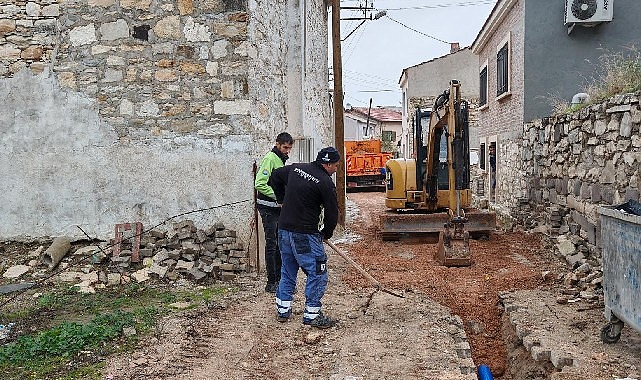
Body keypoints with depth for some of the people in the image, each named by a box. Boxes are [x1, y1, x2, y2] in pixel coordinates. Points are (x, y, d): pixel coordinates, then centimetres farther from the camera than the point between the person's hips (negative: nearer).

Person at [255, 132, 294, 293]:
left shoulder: (281, 159, 16)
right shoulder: (269, 159, -14)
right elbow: (260, 184, -24)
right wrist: (277, 195, -25)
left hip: (279, 207, 9)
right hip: (268, 208, -9)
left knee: (280, 243, 13)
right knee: (271, 244, -6)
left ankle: (279, 278, 22)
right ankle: (271, 282, 1)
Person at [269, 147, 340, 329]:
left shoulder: (295, 168, 8)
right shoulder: (325, 182, -13)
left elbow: (275, 177, 25)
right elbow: (332, 213, -8)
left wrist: (283, 200, 29)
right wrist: (326, 233, 10)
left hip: (284, 229, 8)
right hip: (305, 235, -8)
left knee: (287, 271, 19)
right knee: (317, 273, 1)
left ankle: (283, 310, 27)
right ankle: (312, 315, 5)